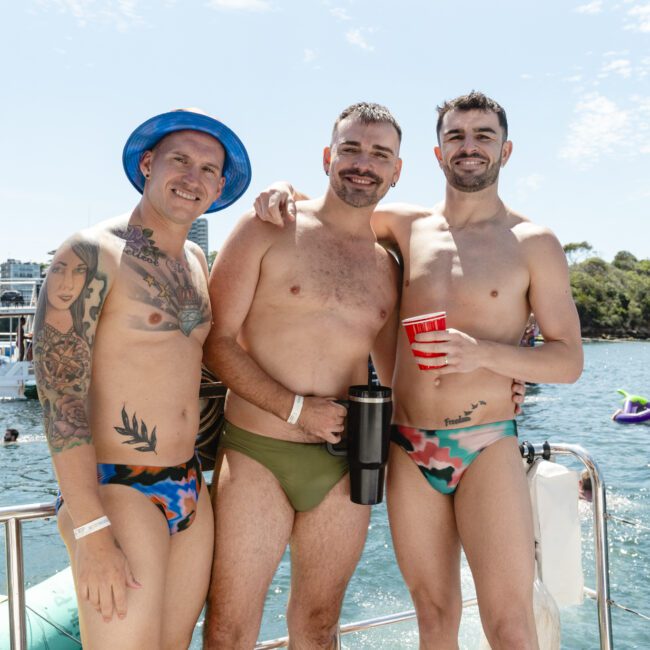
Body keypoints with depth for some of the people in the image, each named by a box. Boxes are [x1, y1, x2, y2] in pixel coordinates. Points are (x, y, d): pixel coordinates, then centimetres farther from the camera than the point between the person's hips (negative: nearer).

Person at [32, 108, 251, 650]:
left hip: (191, 491, 7)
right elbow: (59, 394, -15)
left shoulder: (196, 260, 11)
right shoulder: (91, 254, -10)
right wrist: (92, 532, -19)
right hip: (115, 492, -7)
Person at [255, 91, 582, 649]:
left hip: (487, 447, -2)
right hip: (409, 450, 3)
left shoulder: (534, 243, 0)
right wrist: (285, 191, -6)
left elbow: (569, 361, -1)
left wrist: (484, 353, -18)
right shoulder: (408, 226, 7)